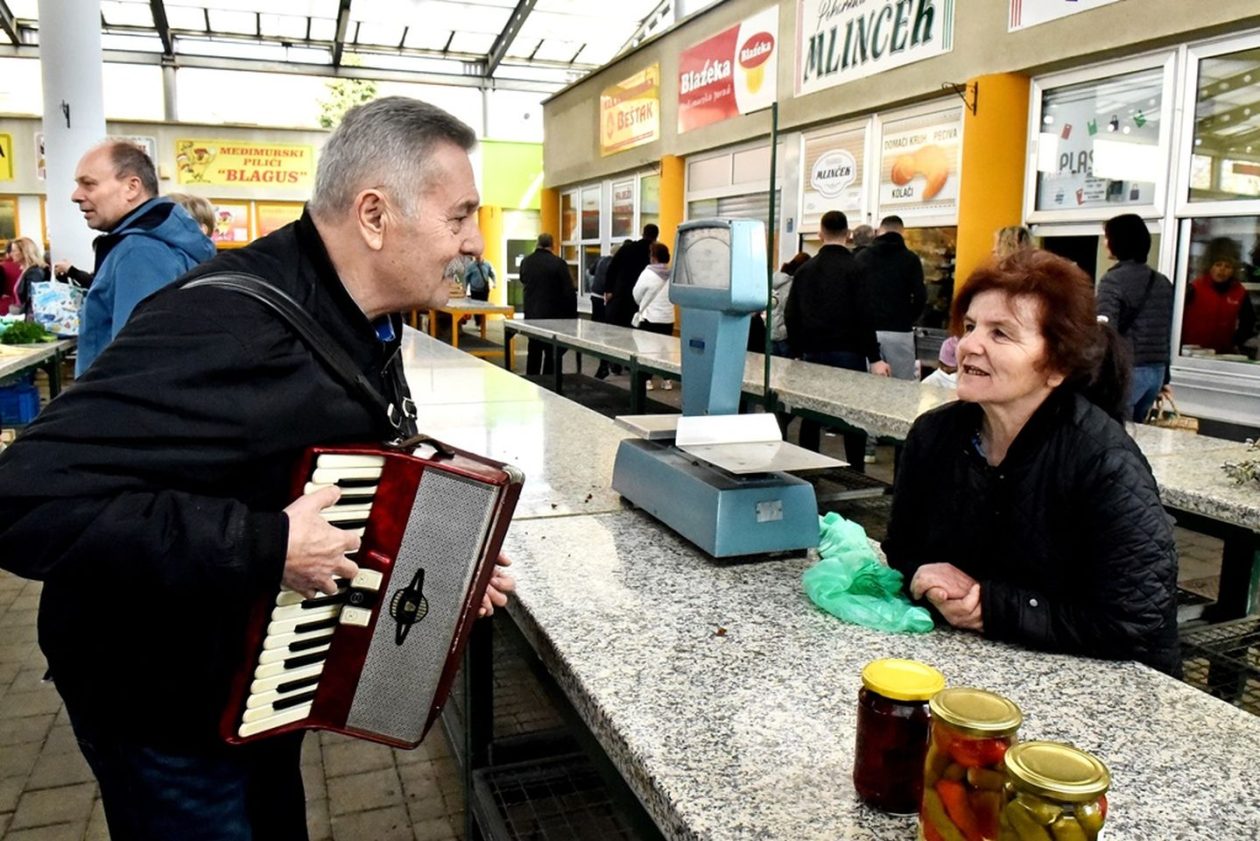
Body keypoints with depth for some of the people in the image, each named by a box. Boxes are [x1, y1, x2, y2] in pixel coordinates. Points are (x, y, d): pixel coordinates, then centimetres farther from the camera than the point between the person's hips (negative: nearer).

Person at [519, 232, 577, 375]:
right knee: (553, 354, 1)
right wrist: (572, 315, -3)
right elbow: (569, 292, -13)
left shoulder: (525, 262, 3)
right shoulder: (558, 263, -13)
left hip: (531, 314, 5)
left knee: (534, 352, 15)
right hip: (553, 314, -5)